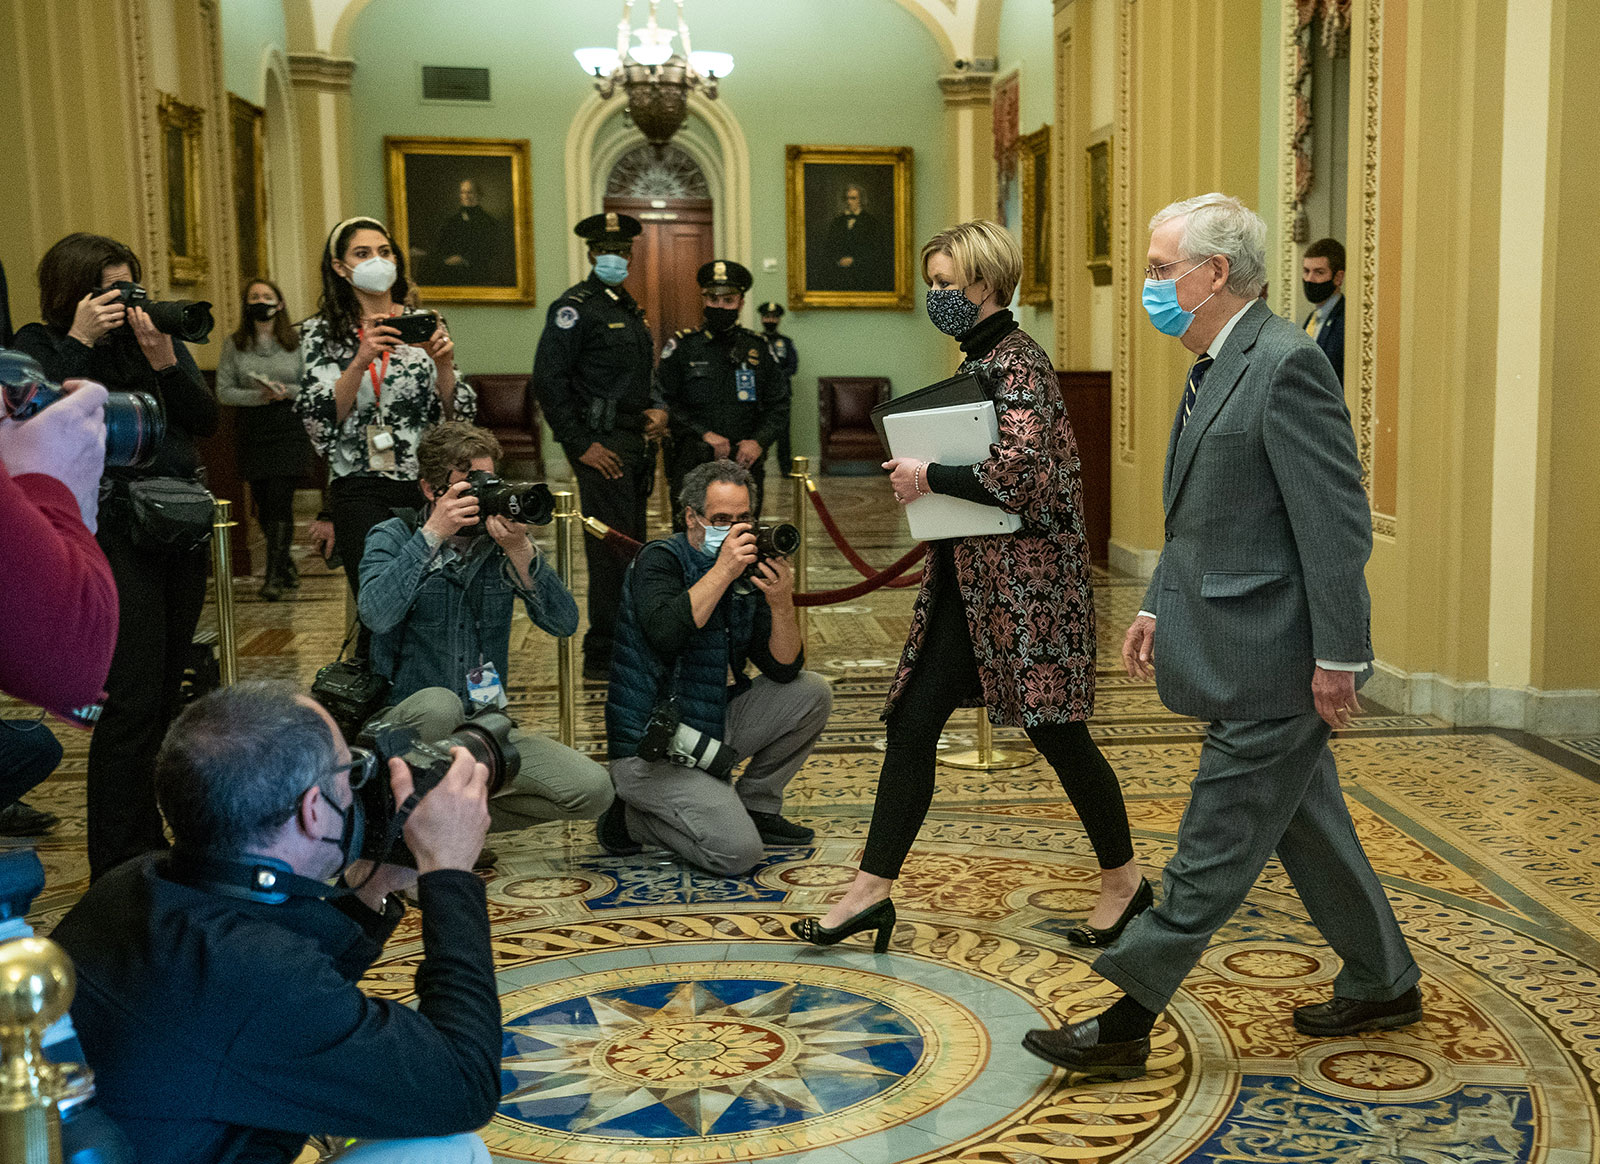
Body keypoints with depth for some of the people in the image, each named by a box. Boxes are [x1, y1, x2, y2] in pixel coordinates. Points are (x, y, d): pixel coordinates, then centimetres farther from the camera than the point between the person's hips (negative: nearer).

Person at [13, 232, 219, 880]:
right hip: (113, 540, -5)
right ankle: (120, 872, -1)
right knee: (131, 705, -9)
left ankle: (154, 847, 25)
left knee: (167, 697, 12)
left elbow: (205, 422, 4)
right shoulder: (38, 349, 2)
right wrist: (79, 342, -13)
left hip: (180, 534, 5)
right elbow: (35, 422, -15)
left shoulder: (158, 339, 14)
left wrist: (164, 361, -11)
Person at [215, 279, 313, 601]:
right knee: (263, 505, 8)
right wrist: (258, 396, -14)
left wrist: (287, 391, -16)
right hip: (253, 434, 3)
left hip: (290, 432, -2)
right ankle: (286, 566, 27)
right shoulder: (233, 345, 4)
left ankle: (275, 576, -5)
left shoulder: (297, 342, 1)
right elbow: (223, 390, 1)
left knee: (280, 502, -10)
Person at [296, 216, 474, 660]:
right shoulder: (322, 333, 5)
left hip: (428, 486, 3)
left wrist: (444, 363, -10)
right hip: (362, 490, -3)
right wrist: (361, 362, -19)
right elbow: (321, 419, -8)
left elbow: (458, 416, 7)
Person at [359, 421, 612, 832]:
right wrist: (431, 534, -21)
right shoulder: (392, 538, -1)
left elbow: (564, 624, -6)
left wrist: (521, 552, -19)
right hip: (406, 723, -4)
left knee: (592, 789, -15)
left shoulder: (500, 542, 5)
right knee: (440, 705, -39)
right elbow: (377, 614, -23)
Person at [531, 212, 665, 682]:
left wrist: (658, 410, 8)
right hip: (603, 447, -9)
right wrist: (581, 445, -17)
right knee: (611, 549, -9)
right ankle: (601, 658, -2)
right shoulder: (574, 307, -9)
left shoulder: (631, 308, 18)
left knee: (631, 547, 13)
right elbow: (549, 380, -15)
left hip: (638, 444, 9)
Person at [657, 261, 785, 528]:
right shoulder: (682, 346, 4)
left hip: (745, 459, 3)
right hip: (693, 463, -2)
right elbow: (665, 403, -1)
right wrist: (704, 434, -13)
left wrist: (759, 441, -5)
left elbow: (778, 405, 13)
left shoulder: (756, 347, 11)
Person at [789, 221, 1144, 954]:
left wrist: (928, 478, -16)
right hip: (968, 580, 9)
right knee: (911, 724, 5)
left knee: (1054, 729, 2)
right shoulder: (976, 361, 14)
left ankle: (1124, 880, 23)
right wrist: (919, 474, 4)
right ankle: (872, 890, 12)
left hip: (1024, 578, -9)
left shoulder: (1018, 364, -14)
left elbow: (1020, 473, -26)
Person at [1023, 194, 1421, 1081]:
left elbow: (1337, 521, -19)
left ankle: (1125, 1023, 5)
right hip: (1238, 649, 10)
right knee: (1306, 824, 19)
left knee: (1214, 848, -2)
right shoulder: (1215, 366, 14)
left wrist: (1336, 657, -19)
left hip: (1272, 656, -10)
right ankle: (1382, 985, 35)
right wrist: (1158, 606, 18)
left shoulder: (1285, 364, -17)